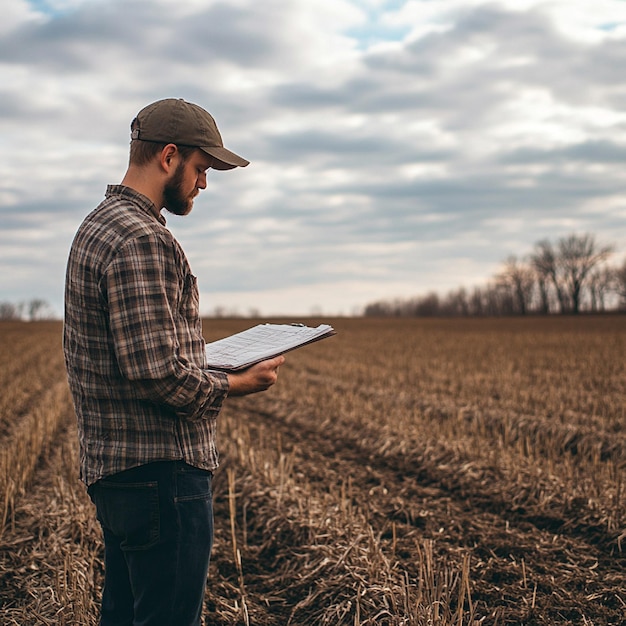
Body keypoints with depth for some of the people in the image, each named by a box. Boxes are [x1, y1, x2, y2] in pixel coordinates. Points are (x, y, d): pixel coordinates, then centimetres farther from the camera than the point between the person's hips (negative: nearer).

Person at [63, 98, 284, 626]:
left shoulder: (97, 227, 15)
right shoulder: (141, 239, -19)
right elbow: (158, 374, -25)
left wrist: (212, 366, 16)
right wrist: (236, 386, -10)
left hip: (112, 465, 11)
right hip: (161, 467, -11)